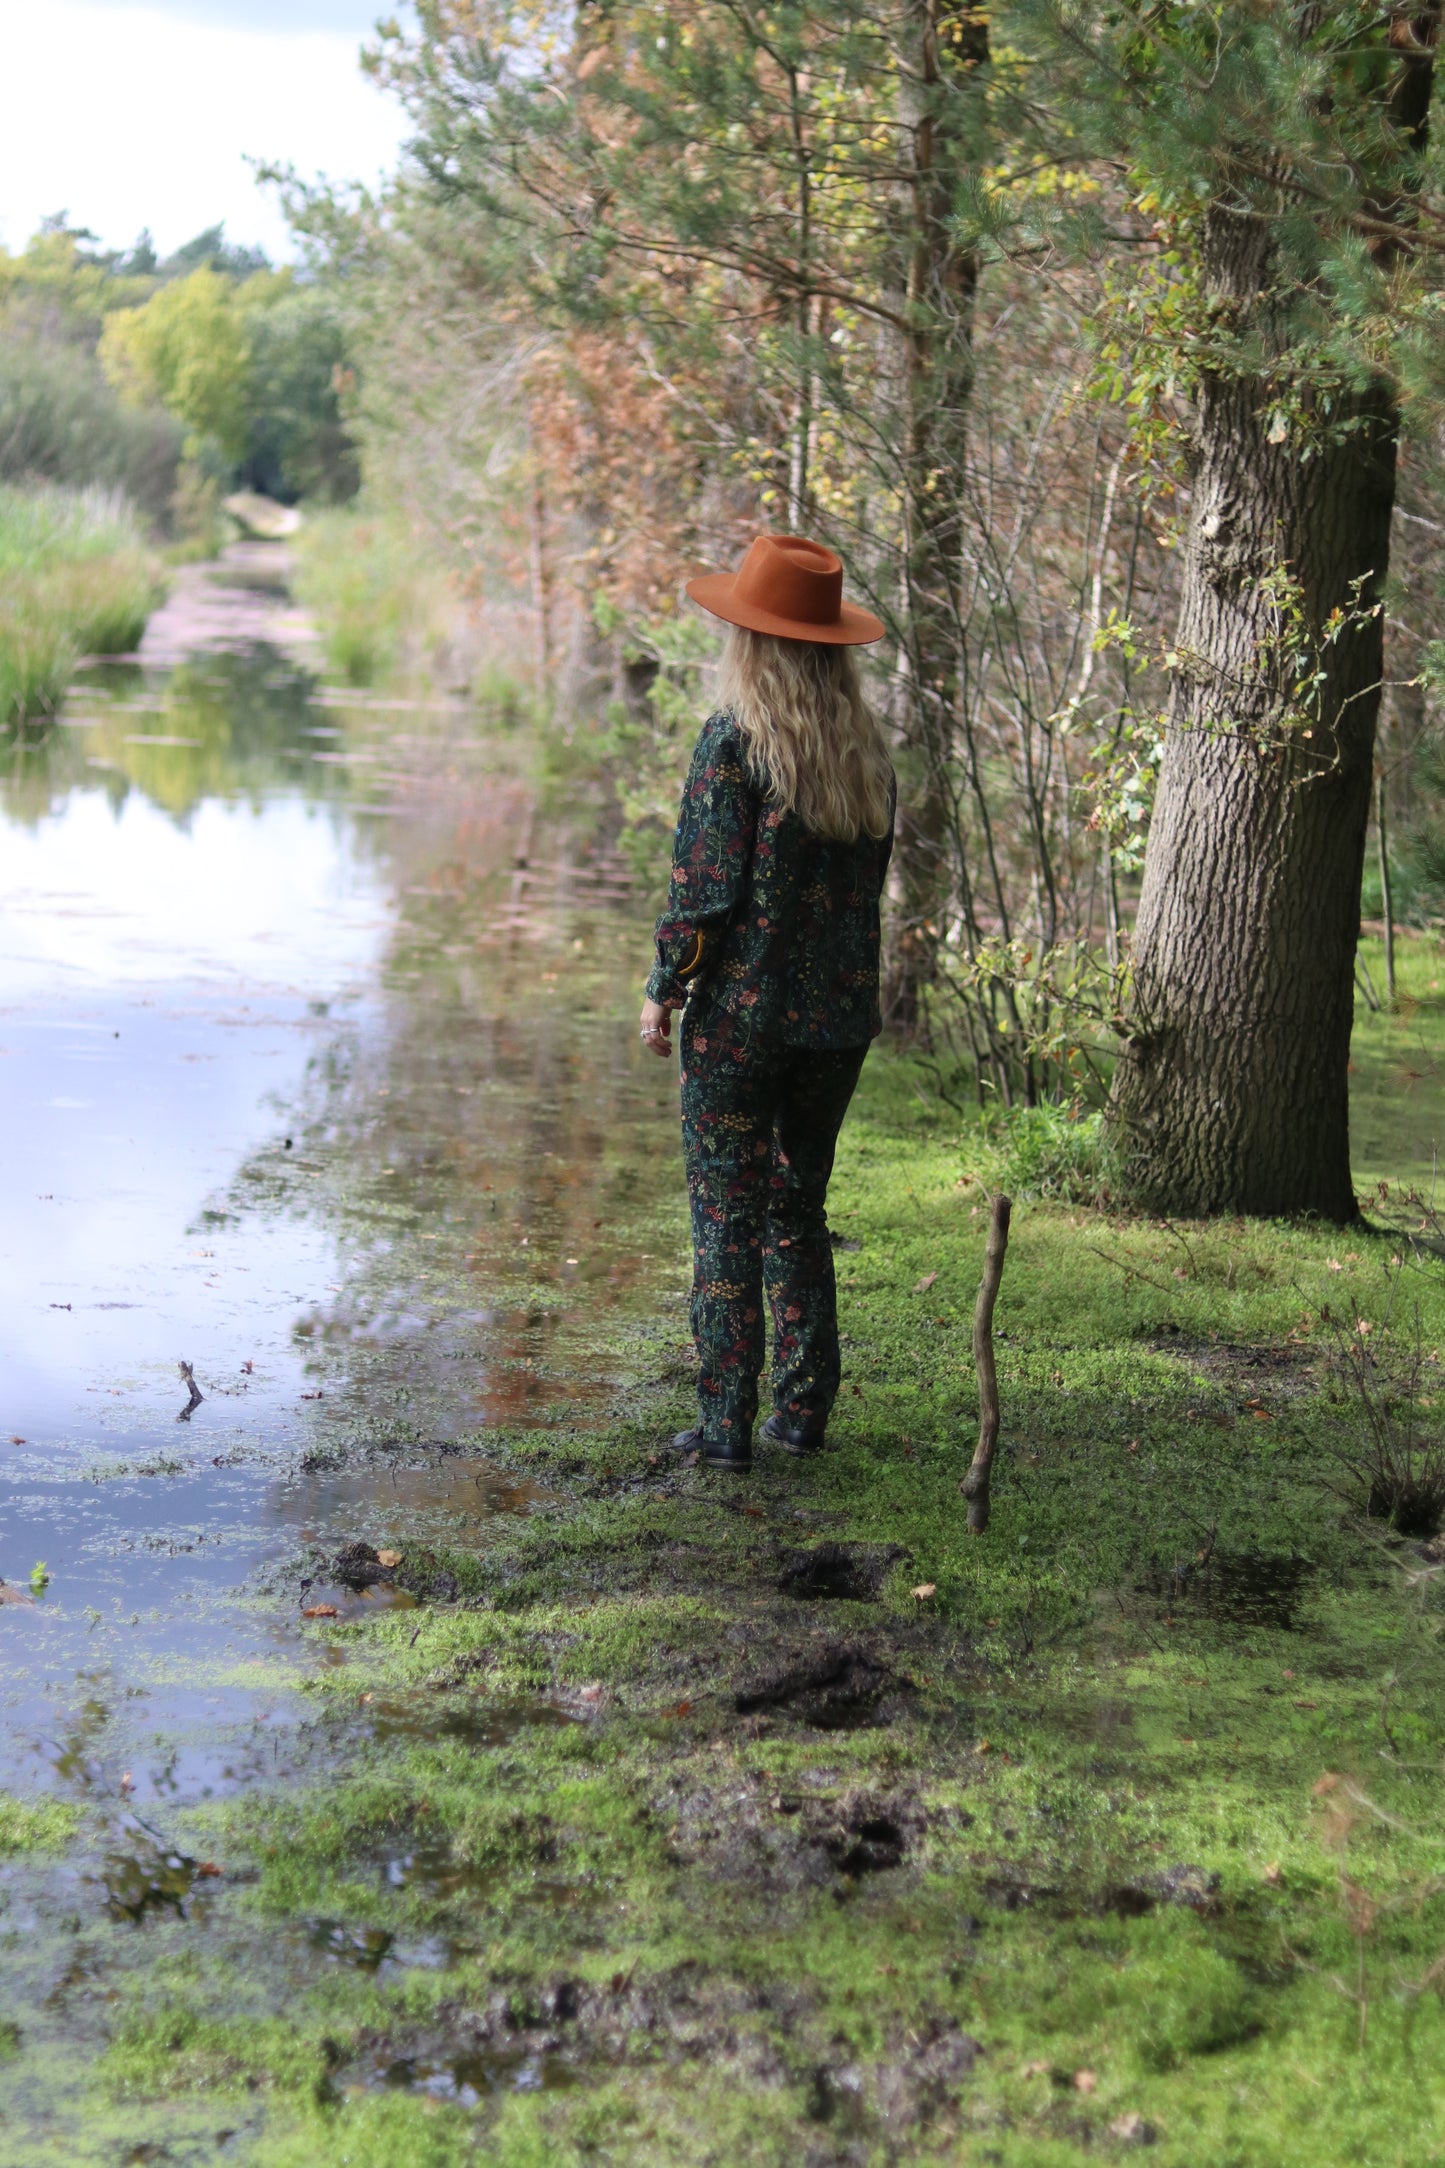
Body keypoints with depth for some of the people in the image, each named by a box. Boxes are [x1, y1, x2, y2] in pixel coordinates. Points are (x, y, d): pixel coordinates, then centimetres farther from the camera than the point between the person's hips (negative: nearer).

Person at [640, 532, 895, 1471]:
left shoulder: (736, 739, -13)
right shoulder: (868, 747, 6)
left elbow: (706, 886, -14)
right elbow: (870, 879, 11)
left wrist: (665, 990, -3)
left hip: (741, 1012, -6)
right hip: (841, 1015, 6)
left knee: (728, 1217, 2)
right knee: (802, 1208, 17)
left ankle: (727, 1421, 2)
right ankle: (805, 1409, 18)